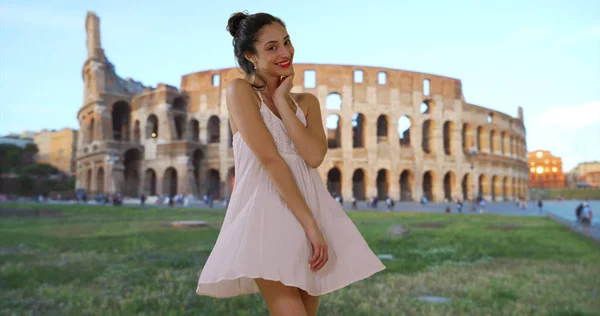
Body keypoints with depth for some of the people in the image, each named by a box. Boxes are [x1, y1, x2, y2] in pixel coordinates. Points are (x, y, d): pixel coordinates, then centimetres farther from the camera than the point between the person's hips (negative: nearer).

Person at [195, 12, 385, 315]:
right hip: (266, 216, -5)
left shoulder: (307, 101, 16)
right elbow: (269, 159, -12)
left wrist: (281, 102, -2)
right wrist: (309, 222, -16)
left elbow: (315, 156, -4)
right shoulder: (239, 90, 0)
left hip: (311, 211, 6)